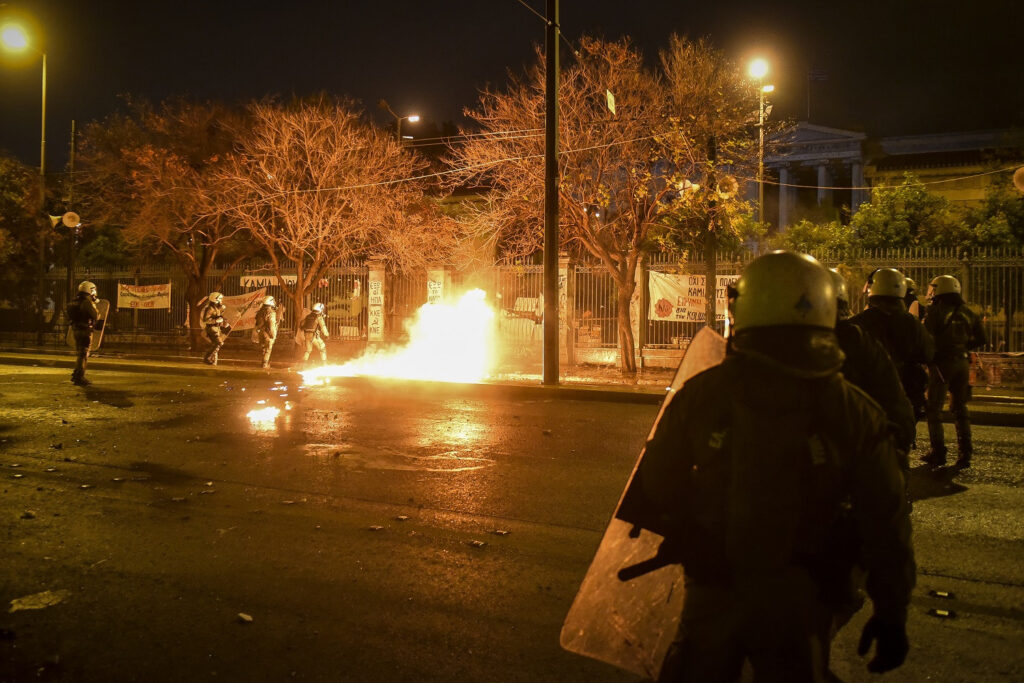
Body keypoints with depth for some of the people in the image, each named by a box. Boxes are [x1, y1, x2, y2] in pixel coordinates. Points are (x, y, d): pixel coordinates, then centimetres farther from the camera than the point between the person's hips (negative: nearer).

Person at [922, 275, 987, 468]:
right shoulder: (967, 313, 9)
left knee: (934, 408, 2)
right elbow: (981, 339, 12)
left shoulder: (935, 311, -8)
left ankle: (938, 452, 1)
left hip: (941, 363, -6)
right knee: (959, 408, 14)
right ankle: (965, 452, 12)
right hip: (962, 363, 6)